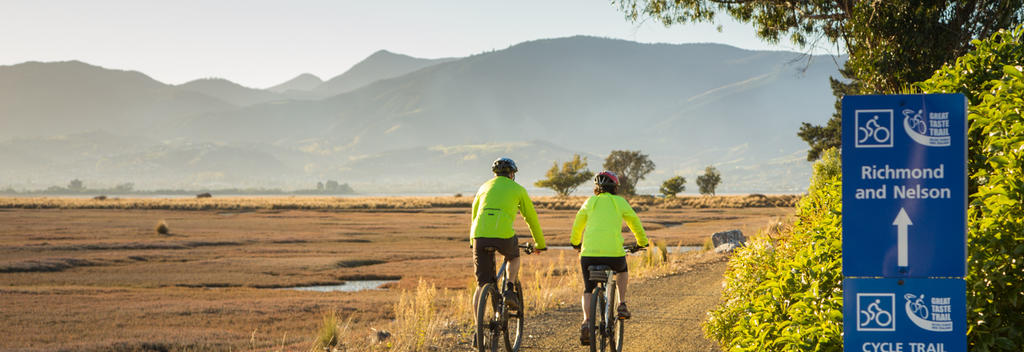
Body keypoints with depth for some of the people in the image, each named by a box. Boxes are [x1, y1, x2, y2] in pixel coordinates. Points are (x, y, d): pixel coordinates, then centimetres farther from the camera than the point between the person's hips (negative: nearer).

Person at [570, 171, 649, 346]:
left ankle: (586, 322, -5)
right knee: (622, 270, 34)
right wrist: (642, 242, 36)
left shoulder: (590, 202, 14)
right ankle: (622, 305, 22)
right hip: (614, 253, -1)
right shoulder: (620, 202, 10)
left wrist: (575, 243, 43)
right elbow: (635, 223, 18)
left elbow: (577, 225, 24)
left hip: (589, 254, 1)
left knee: (588, 290, 18)